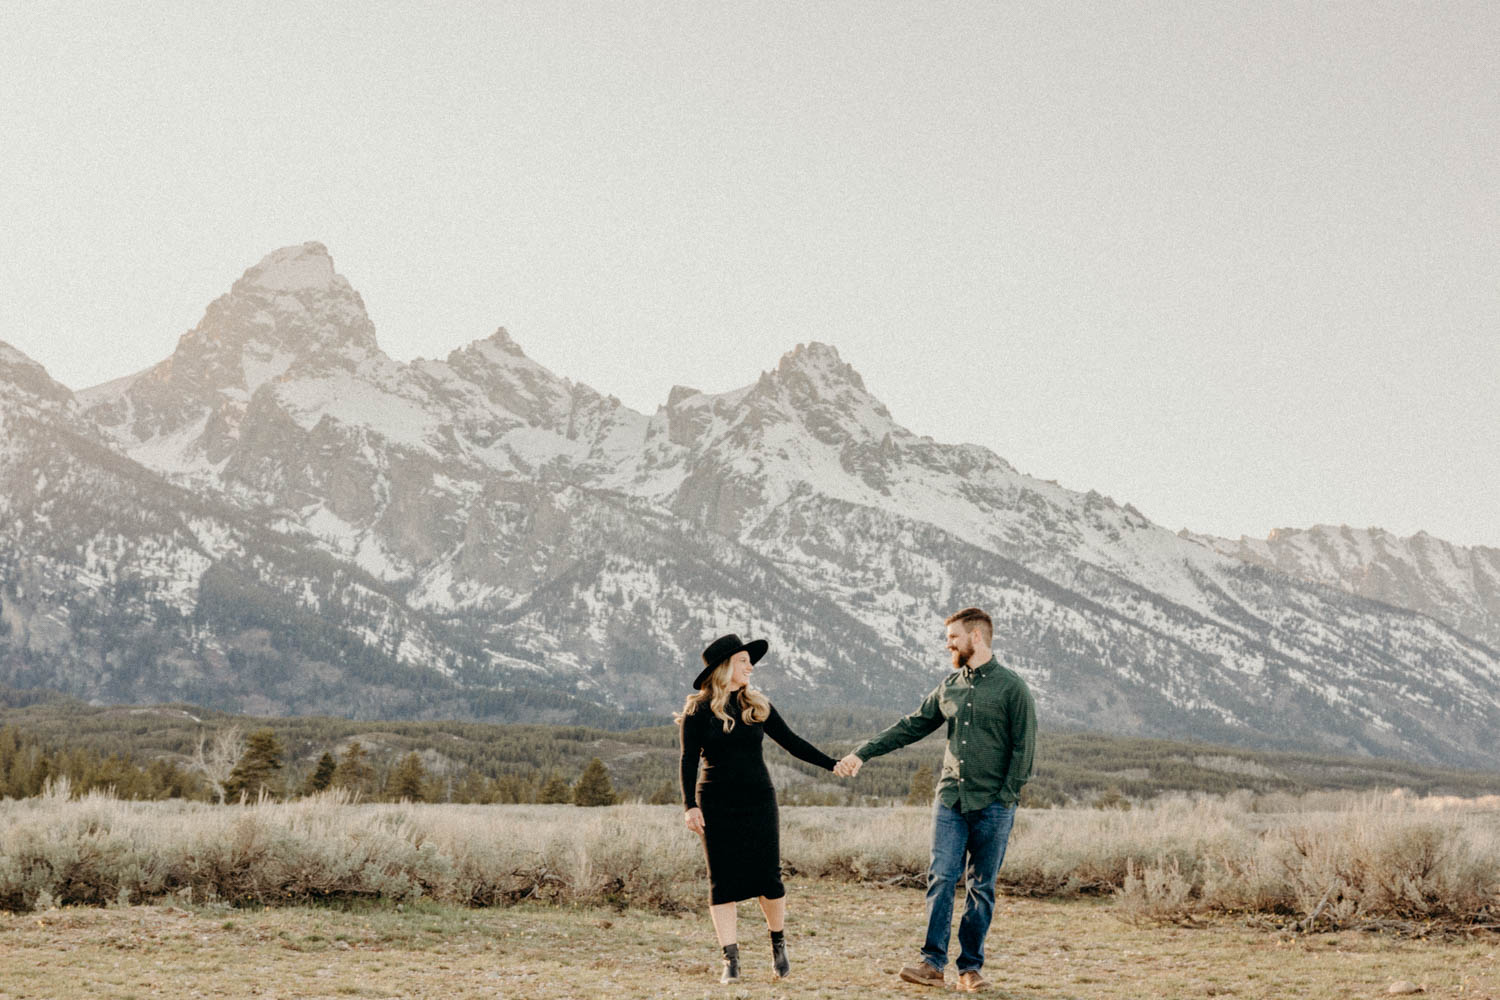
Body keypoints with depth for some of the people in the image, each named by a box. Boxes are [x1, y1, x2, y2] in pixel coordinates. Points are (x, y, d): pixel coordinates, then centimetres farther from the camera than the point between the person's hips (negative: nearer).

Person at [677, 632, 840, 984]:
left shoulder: (757, 706, 7)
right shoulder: (698, 711, -2)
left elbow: (791, 742, 12)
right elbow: (689, 761, -2)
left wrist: (833, 764, 8)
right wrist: (690, 805, -12)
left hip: (759, 801, 2)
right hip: (717, 806, -2)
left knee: (768, 878, -2)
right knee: (723, 883, -2)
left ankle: (778, 944, 21)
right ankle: (731, 961, 5)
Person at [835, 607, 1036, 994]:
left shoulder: (1012, 687, -3)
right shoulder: (949, 686, 12)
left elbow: (1024, 747, -5)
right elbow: (910, 727, 16)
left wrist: (1007, 796, -11)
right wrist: (862, 753, 11)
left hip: (992, 806, -4)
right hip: (950, 799, 4)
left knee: (981, 887, 2)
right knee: (941, 878, -5)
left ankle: (971, 968, 10)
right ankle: (932, 962, -3)